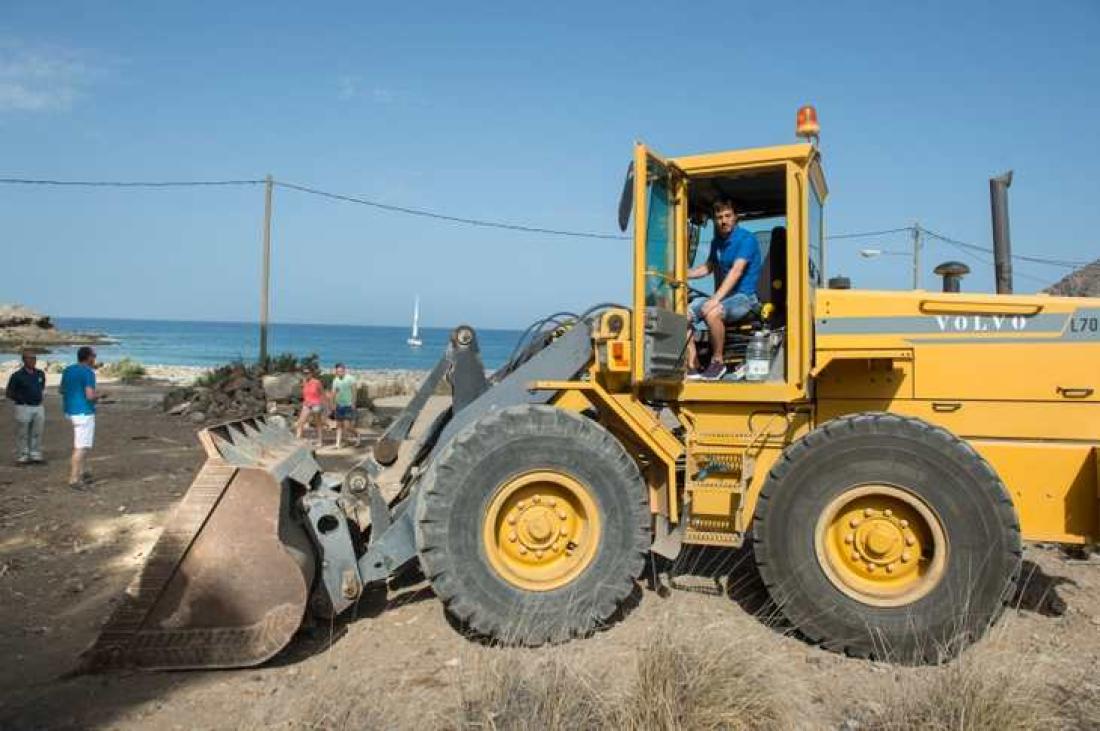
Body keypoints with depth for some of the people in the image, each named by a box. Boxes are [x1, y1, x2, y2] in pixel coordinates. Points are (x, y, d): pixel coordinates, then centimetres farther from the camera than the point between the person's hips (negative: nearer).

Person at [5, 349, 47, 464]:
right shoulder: (17, 376, -10)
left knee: (37, 433, 10)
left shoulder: (40, 373, 5)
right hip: (24, 408, -5)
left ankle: (36, 456, 18)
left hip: (39, 407, 5)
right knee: (22, 434, 3)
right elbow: (8, 393, -4)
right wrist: (21, 399, -10)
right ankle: (22, 457, 11)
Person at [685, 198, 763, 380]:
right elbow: (707, 267, 28)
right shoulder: (717, 241, 14)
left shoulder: (746, 239, -11)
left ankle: (717, 362, -16)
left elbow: (736, 271, -23)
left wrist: (716, 299, -33)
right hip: (721, 296, 8)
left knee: (711, 313, -36)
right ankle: (693, 367, -8)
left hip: (743, 296, -8)